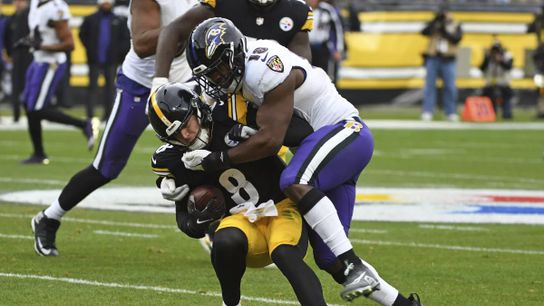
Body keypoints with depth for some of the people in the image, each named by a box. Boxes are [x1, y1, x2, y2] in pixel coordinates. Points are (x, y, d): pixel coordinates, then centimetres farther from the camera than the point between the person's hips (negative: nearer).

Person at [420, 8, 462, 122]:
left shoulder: (455, 27, 7)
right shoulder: (434, 25, 6)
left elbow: (457, 38, -10)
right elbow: (424, 32, -12)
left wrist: (445, 31, -18)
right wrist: (435, 21, -19)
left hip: (448, 60, 0)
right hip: (433, 58, 0)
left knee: (450, 87, 1)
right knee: (429, 85, -3)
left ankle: (451, 113, 9)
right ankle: (427, 112, -3)